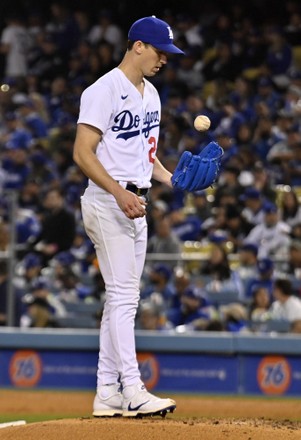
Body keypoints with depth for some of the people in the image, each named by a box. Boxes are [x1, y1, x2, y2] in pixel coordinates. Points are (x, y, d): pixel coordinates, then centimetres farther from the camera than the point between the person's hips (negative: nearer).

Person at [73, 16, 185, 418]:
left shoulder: (150, 94, 16)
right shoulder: (105, 91, -12)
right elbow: (83, 153, -17)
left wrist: (169, 178, 7)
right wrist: (120, 194, -26)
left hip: (135, 205, 9)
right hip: (107, 204, -9)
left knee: (123, 300, 8)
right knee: (123, 295, -13)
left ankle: (107, 394, 11)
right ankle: (132, 391, -16)